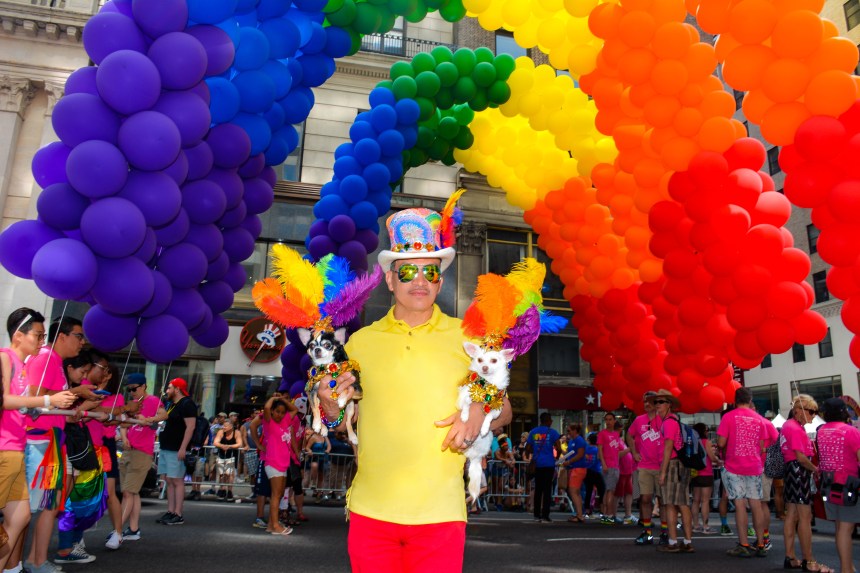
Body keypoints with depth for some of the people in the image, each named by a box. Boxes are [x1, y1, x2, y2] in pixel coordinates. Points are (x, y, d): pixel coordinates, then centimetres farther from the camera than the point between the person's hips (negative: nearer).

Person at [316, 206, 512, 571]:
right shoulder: (361, 341, 5)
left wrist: (478, 413, -12)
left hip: (440, 513, -1)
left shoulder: (467, 338, 2)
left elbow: (504, 410, 8)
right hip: (370, 511, 2)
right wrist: (329, 404, -8)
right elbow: (343, 424, 12)